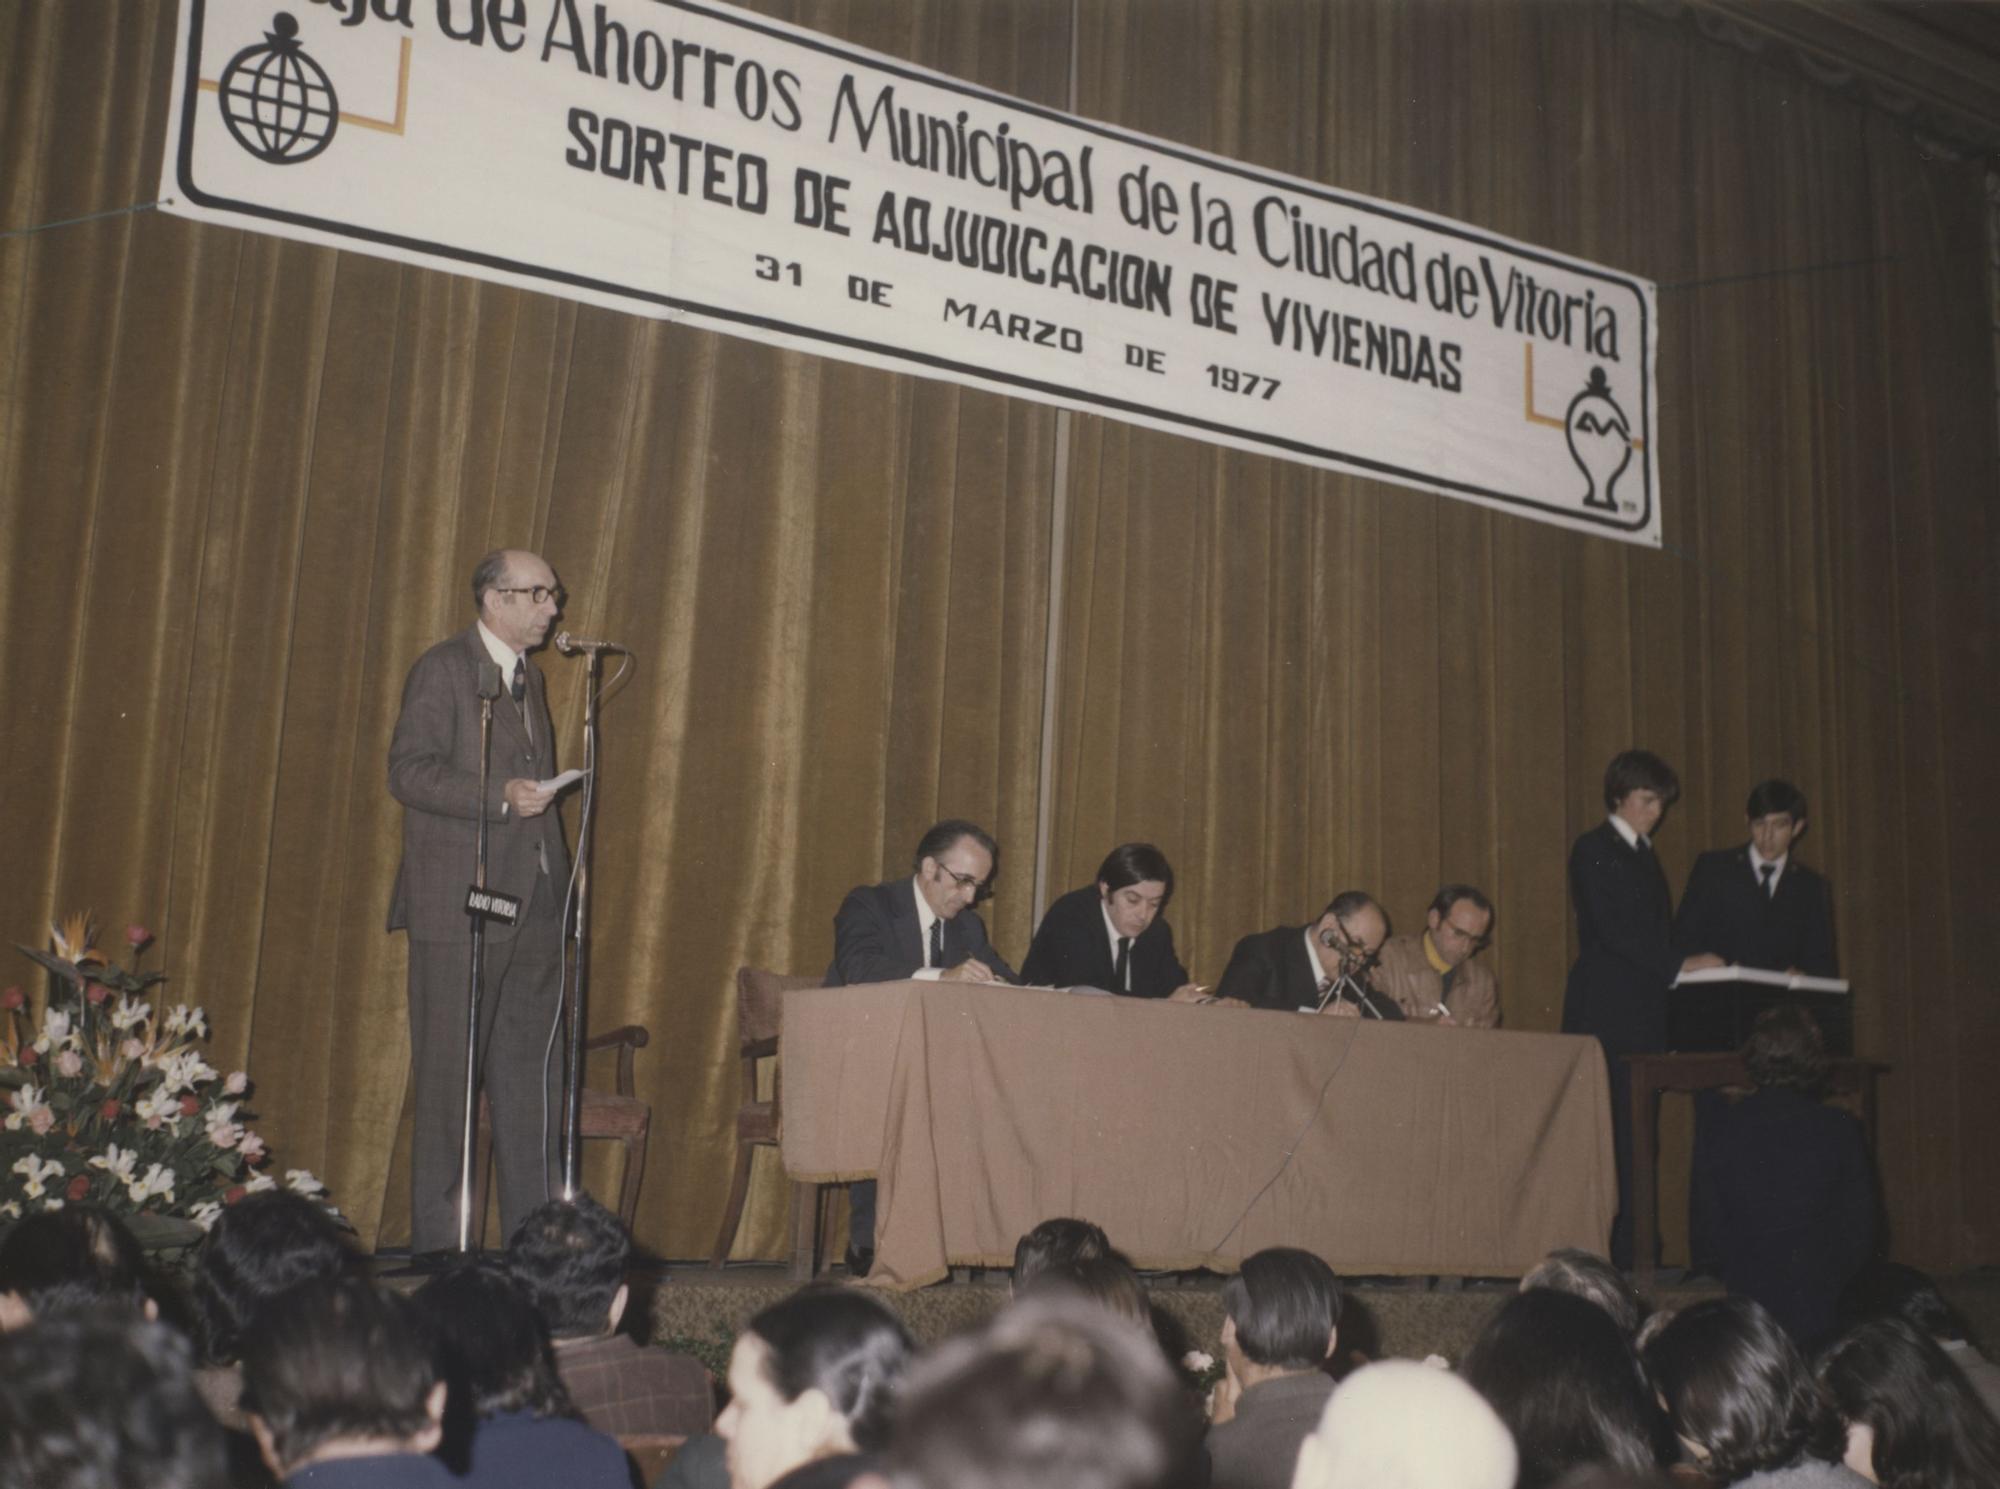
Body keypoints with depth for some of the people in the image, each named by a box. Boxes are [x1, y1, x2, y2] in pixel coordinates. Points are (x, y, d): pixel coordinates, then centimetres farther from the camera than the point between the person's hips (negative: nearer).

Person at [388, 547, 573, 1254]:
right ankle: (437, 1238, 5)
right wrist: (500, 796, -23)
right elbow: (409, 771, -13)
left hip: (534, 905, 7)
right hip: (459, 907, -7)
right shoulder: (443, 668, -3)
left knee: (533, 1075, 7)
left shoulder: (530, 678, 20)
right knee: (450, 1072, -2)